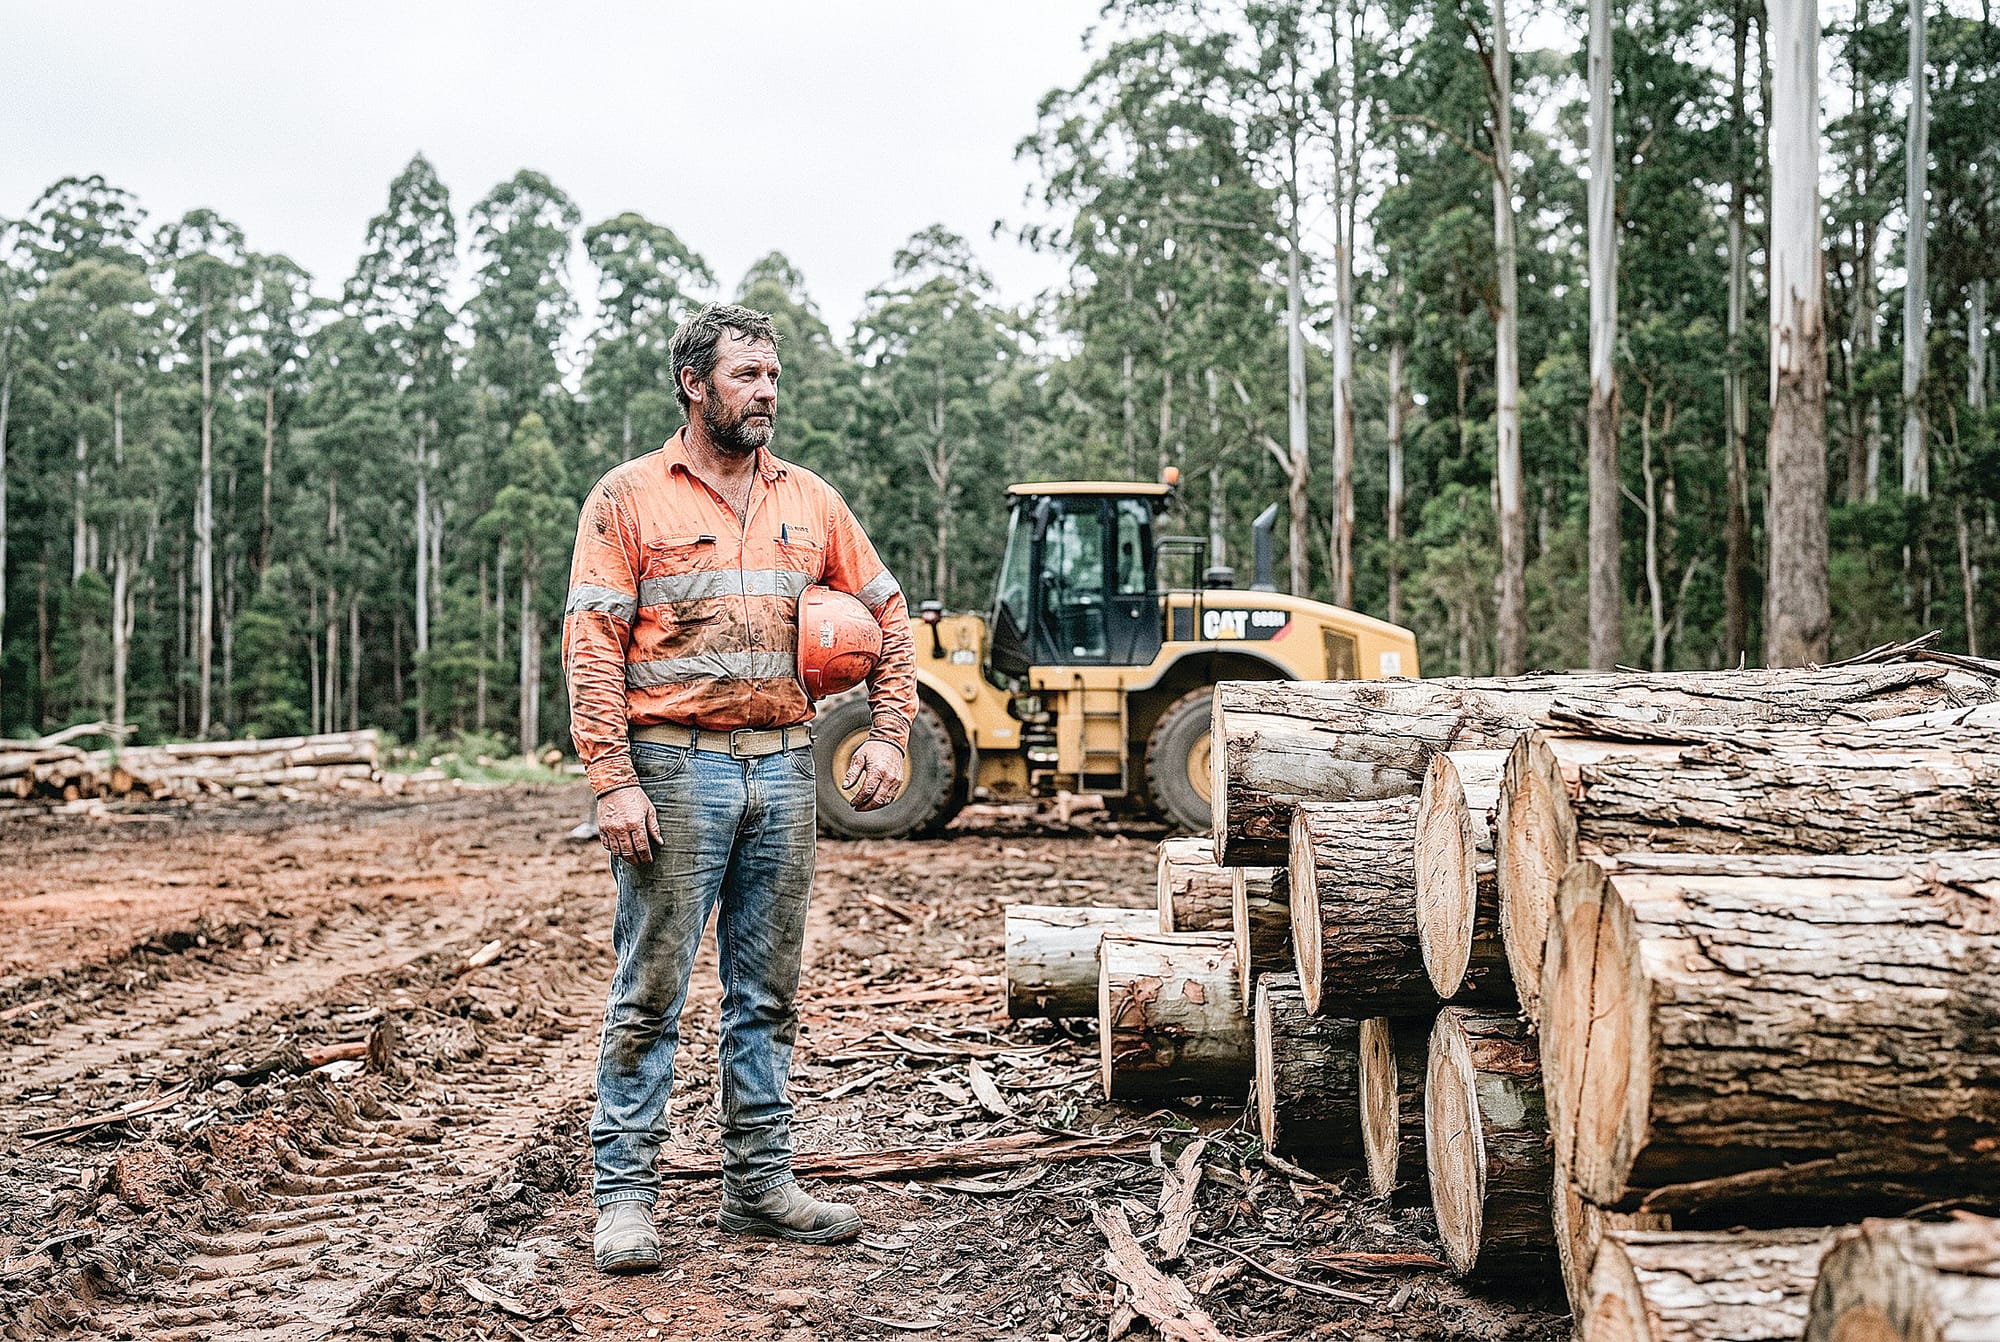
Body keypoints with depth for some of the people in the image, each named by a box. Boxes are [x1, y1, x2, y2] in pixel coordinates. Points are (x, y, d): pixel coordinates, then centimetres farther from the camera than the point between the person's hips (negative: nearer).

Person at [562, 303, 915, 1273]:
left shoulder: (809, 501, 12)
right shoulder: (628, 498, -1)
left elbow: (885, 614, 17)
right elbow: (591, 647, -7)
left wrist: (889, 735, 6)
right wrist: (612, 782, -15)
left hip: (784, 766, 5)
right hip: (676, 767, -4)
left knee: (767, 991, 10)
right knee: (652, 987, -2)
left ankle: (759, 1184, 20)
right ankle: (624, 1195, 7)